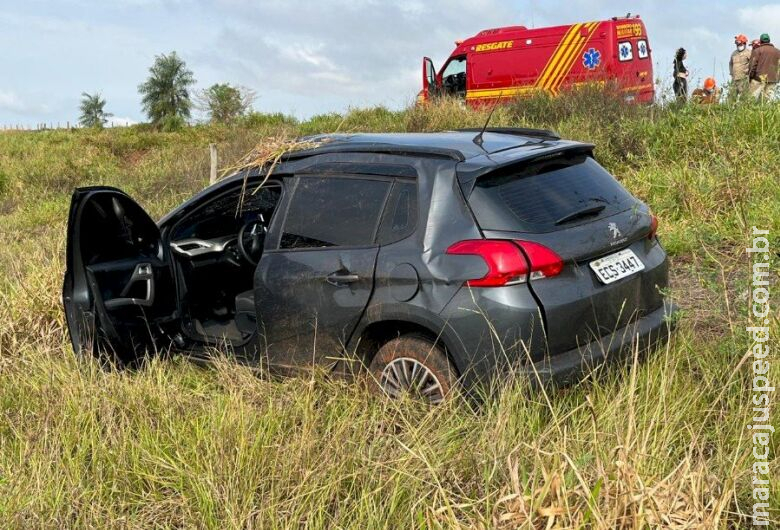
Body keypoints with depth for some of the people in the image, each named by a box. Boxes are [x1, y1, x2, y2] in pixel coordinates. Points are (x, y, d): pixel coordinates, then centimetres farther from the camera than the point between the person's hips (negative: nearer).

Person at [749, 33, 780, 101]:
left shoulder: (757, 50, 2)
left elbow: (752, 65, -5)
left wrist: (751, 76, 1)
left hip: (759, 78, -4)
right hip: (772, 80, 4)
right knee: (767, 99, 2)